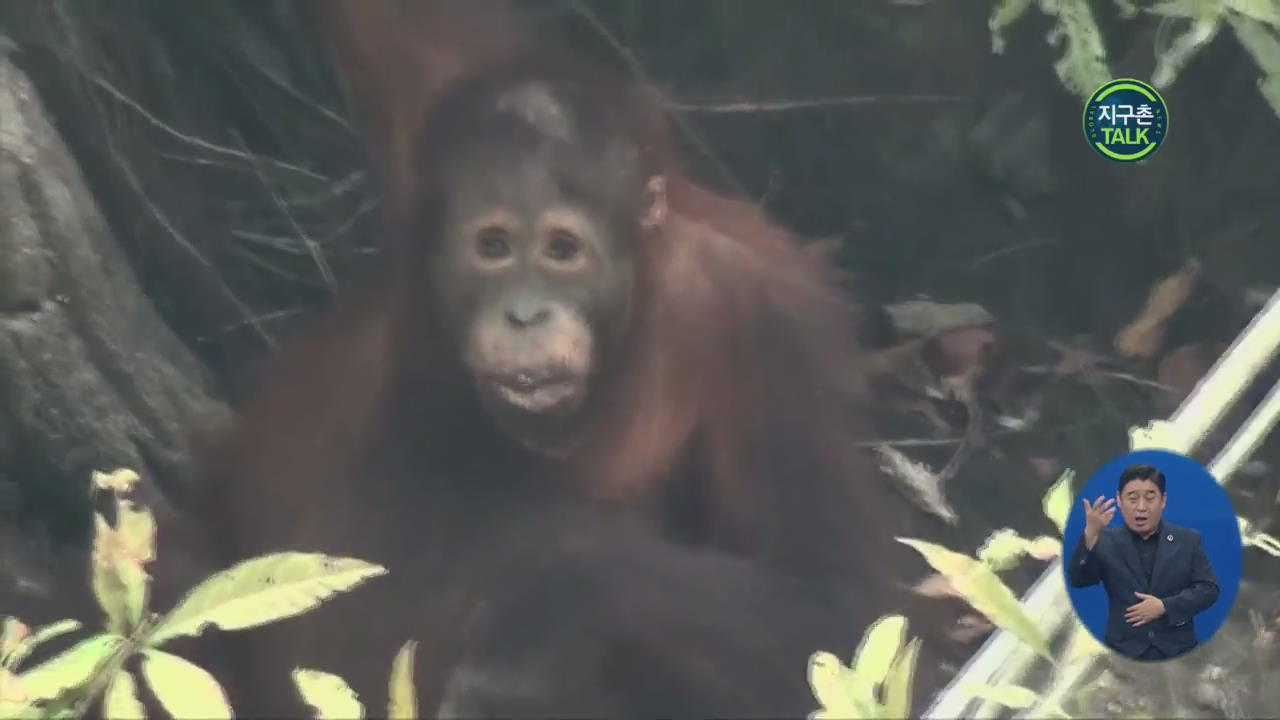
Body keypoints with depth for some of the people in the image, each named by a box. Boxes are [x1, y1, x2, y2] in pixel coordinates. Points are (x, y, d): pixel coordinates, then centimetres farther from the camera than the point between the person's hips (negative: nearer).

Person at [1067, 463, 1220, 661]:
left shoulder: (1188, 540, 8)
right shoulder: (1107, 542, 6)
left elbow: (1208, 589, 2)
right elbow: (1077, 579, -8)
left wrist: (1165, 607, -12)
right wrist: (1090, 535, -24)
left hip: (1177, 652, 1)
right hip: (1123, 653, -1)